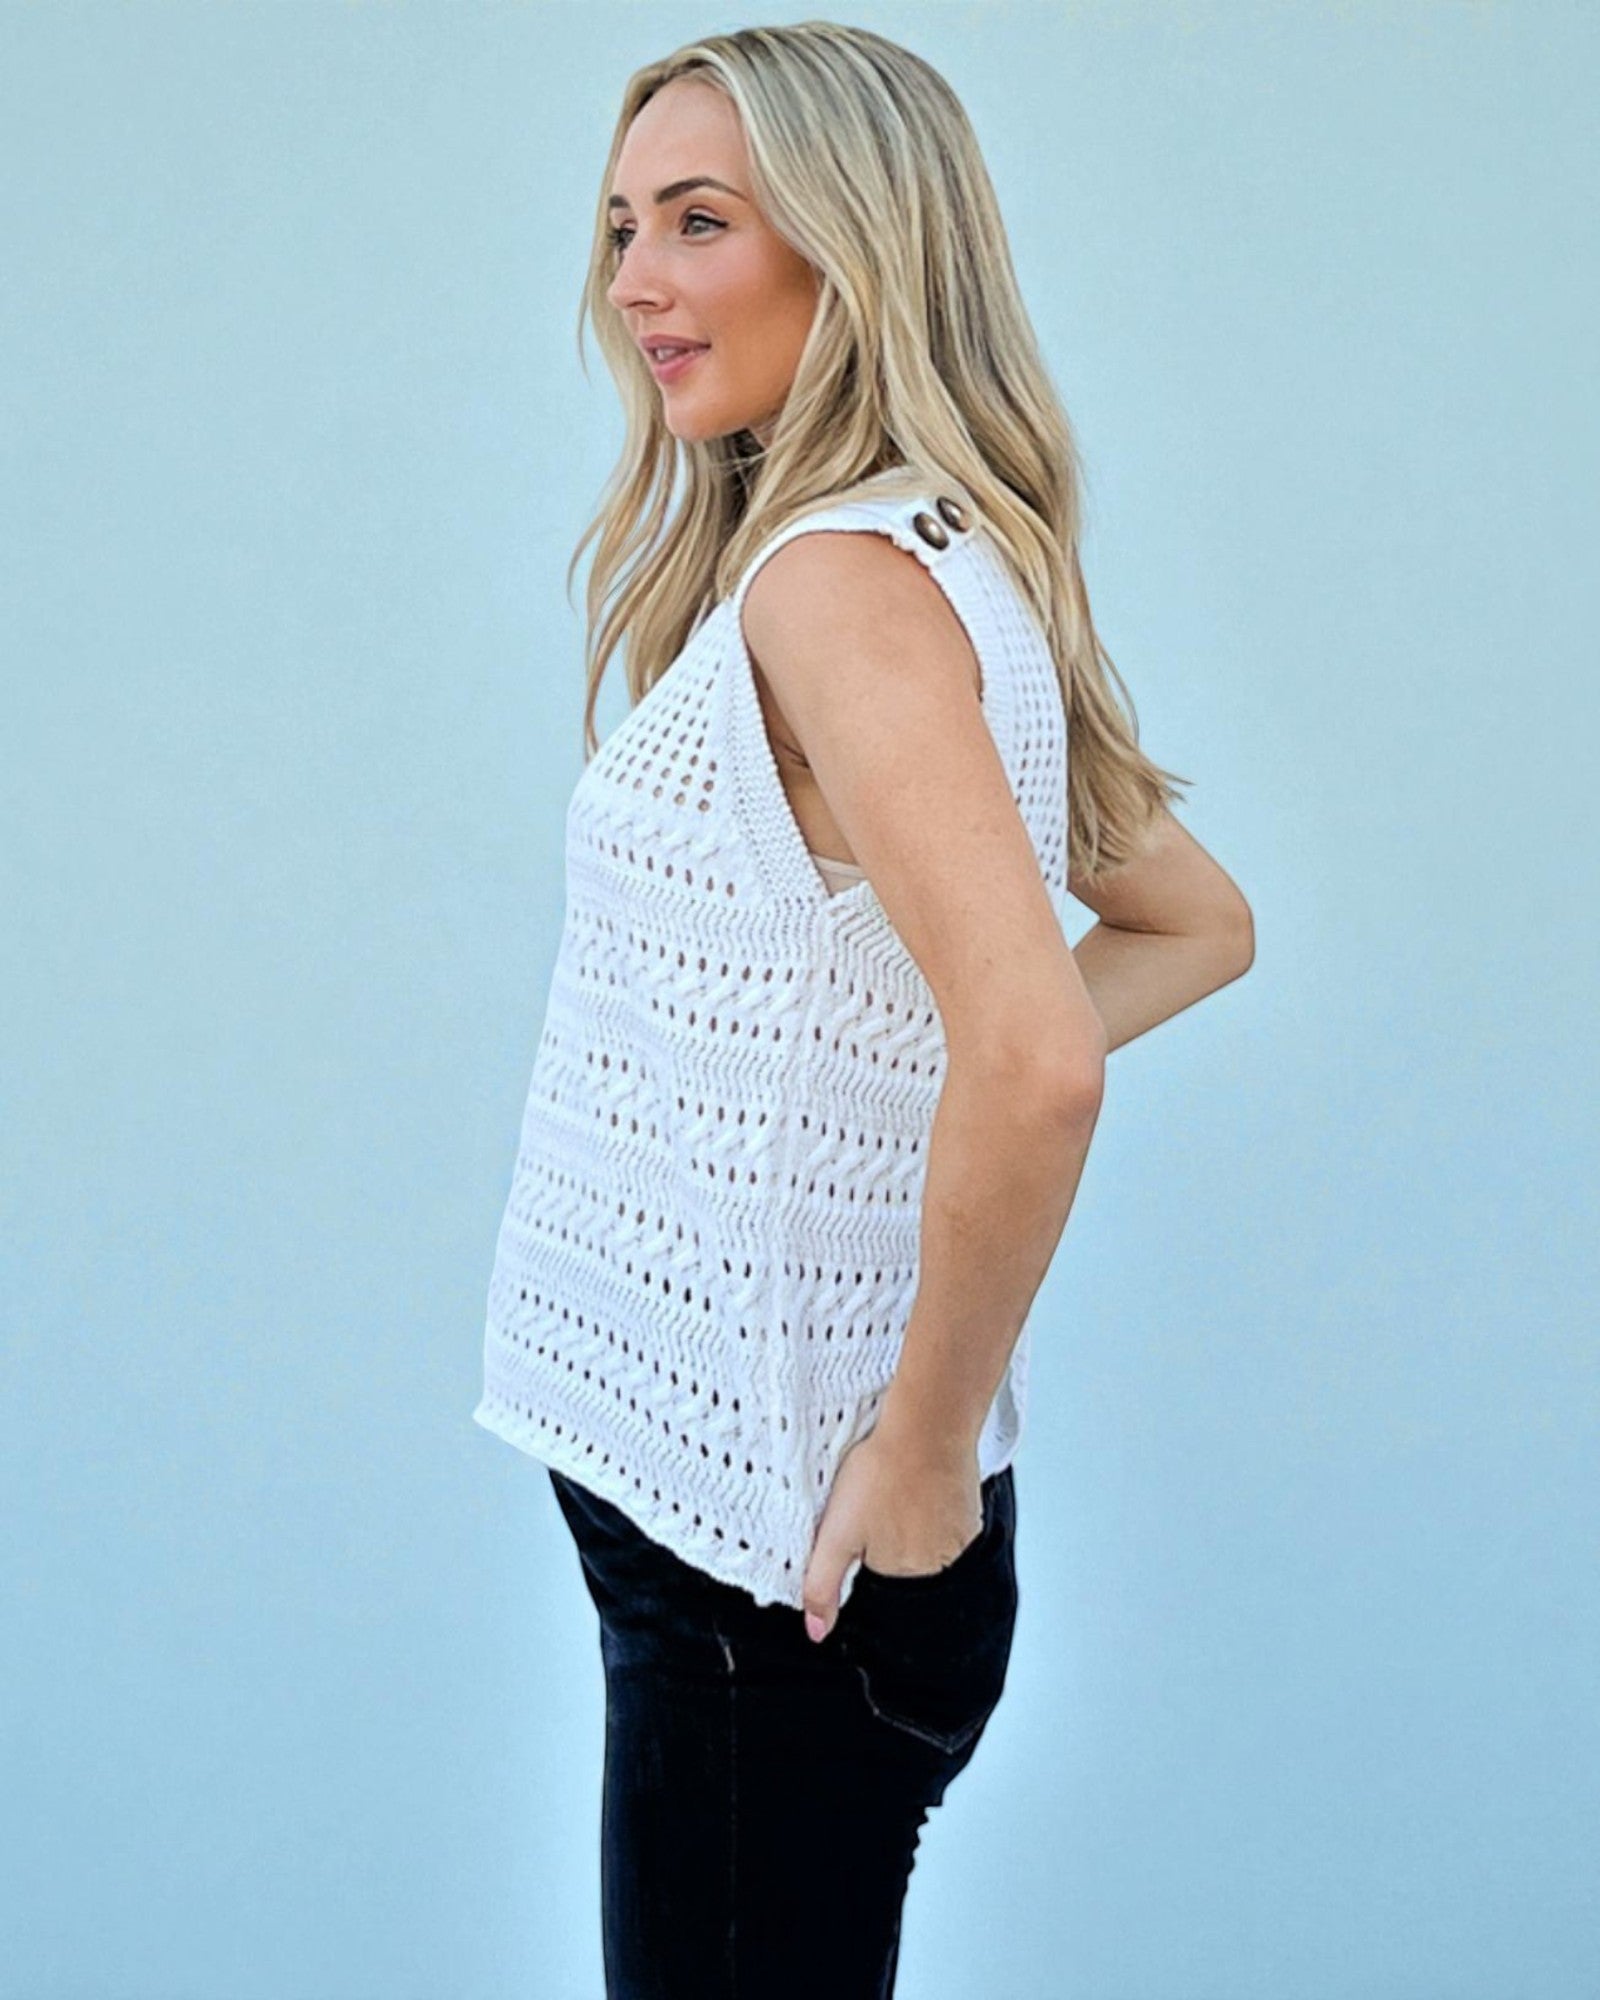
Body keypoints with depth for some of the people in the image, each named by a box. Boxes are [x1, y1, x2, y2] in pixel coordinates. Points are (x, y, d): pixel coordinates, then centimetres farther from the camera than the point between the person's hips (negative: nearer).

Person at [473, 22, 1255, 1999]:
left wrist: (922, 1471, -20)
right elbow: (1196, 924, 20)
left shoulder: (842, 578, -20)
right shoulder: (956, 566, 10)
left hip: (780, 1548, -9)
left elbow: (1036, 1060, -32)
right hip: (727, 1492, 9)